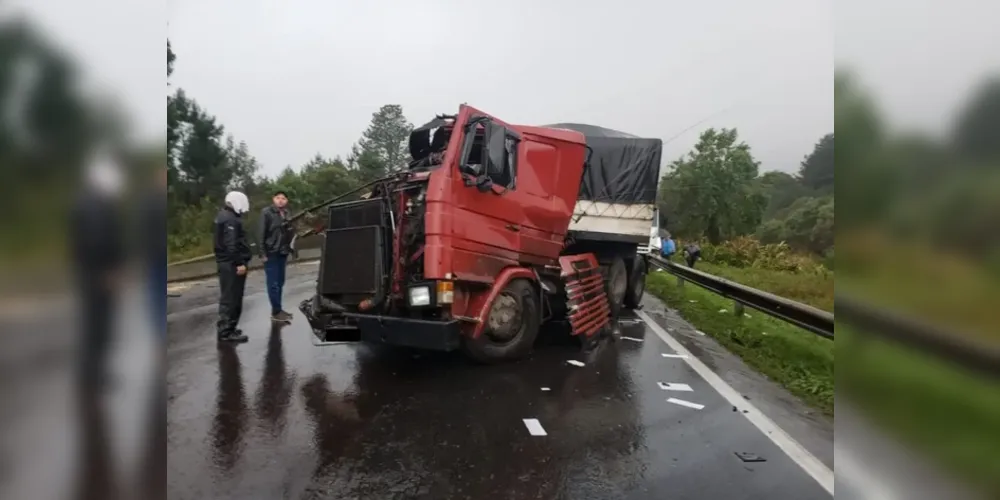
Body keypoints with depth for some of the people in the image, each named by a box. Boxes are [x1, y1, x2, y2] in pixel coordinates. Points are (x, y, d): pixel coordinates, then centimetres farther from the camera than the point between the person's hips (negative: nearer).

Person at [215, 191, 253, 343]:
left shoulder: (226, 216, 18)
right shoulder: (229, 219, -15)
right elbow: (231, 244, -24)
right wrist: (239, 263, -23)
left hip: (229, 263, 11)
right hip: (232, 264, -11)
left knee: (229, 297, 17)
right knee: (231, 298, -7)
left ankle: (225, 327, 26)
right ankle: (226, 332, -3)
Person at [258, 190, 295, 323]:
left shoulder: (287, 214, 10)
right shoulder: (266, 212, -7)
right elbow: (261, 233, -10)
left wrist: (288, 251, 12)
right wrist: (263, 253, -14)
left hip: (282, 253, 6)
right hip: (271, 253, -6)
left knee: (280, 282, 10)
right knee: (273, 283, -4)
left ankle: (277, 309, 19)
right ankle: (276, 312, 1)